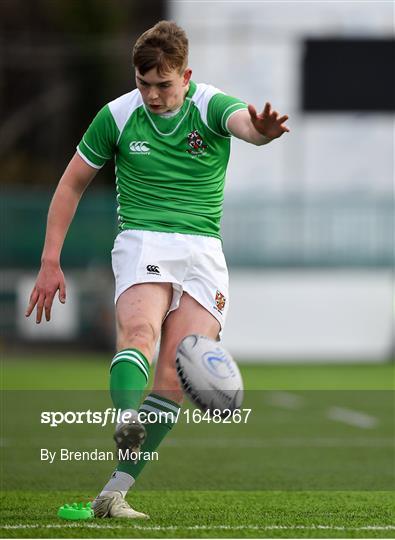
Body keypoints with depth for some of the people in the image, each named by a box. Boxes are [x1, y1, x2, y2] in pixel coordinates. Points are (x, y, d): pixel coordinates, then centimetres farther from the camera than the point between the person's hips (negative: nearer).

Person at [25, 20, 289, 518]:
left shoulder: (211, 107, -4)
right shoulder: (117, 115, 1)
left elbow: (245, 123, -29)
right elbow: (72, 184, 11)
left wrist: (264, 130, -56)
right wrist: (50, 264, 5)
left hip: (203, 250, 0)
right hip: (142, 241, 0)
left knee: (174, 379, -9)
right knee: (140, 329, -32)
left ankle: (114, 492, -5)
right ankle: (126, 423, -58)